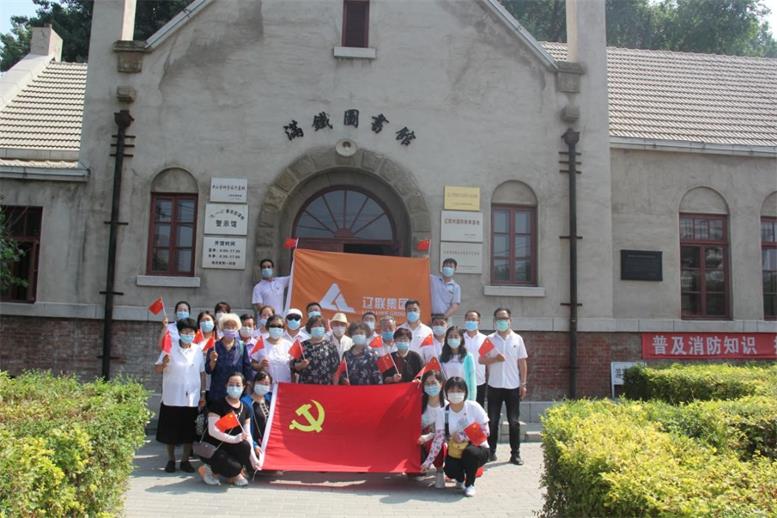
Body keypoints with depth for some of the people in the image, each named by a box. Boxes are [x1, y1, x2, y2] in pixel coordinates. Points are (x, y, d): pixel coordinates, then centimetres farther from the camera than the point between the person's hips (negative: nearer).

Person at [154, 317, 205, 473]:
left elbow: (202, 373, 7)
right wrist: (164, 363, -28)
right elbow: (157, 370, -7)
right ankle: (171, 460, 22)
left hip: (191, 398, 2)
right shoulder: (170, 348, -4)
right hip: (172, 398, -2)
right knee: (170, 431, 7)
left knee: (189, 431, 8)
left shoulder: (198, 350, 3)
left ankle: (185, 460, 21)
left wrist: (203, 393, 5)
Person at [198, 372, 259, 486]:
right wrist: (234, 439, -30)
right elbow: (213, 431, -20)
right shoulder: (217, 404, -12)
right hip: (213, 449, -5)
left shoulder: (245, 408, 6)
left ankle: (233, 474, 9)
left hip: (231, 448, 5)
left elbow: (247, 434, 3)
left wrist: (252, 456, -8)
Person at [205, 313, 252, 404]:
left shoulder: (242, 347, 3)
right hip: (217, 393, 0)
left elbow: (247, 369, 4)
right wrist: (212, 361, -18)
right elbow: (208, 370, 1)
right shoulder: (214, 346, 2)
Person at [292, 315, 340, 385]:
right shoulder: (303, 345, 8)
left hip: (325, 386, -2)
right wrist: (301, 365, -12)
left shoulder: (330, 345, 3)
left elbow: (335, 368, 1)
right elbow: (294, 366, 9)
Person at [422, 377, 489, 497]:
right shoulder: (443, 413, -7)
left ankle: (470, 484, -6)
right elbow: (438, 439, -9)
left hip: (477, 448, -2)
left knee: (470, 452, -36)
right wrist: (428, 462, -15)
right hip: (455, 452, 2)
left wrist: (463, 436, -20)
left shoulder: (473, 407, -12)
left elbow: (485, 431, -13)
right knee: (450, 471, -27)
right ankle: (460, 479, 14)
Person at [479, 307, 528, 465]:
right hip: (494, 386, 0)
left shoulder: (517, 339, 2)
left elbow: (522, 362, 4)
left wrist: (523, 383, 1)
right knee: (493, 420, 7)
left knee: (514, 421, 4)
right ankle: (491, 451, 17)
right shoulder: (489, 339, 1)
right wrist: (495, 359, -18)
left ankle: (515, 453, 11)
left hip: (513, 386, 0)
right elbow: (481, 360, 0)